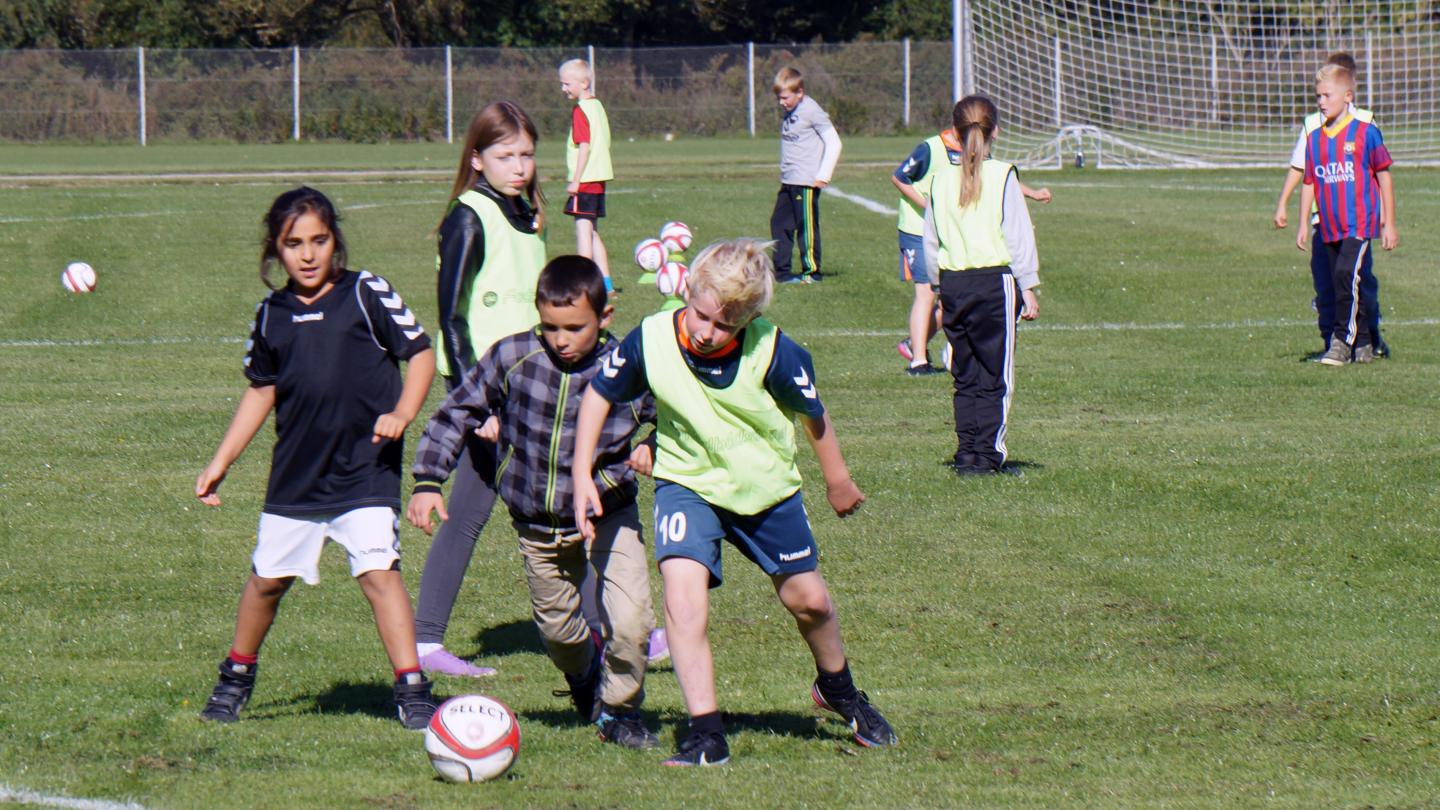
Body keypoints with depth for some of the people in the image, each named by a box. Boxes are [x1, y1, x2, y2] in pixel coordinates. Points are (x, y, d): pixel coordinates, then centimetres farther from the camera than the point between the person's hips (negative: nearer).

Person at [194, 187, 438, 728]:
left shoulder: (365, 295, -5)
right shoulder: (273, 313, 6)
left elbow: (420, 353, 0)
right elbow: (261, 389, 18)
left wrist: (402, 412, -16)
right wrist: (220, 463, 17)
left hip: (365, 471, -4)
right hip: (296, 475, 4)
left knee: (378, 571, -15)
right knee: (268, 577, 11)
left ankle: (411, 689, -11)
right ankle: (237, 675, 32)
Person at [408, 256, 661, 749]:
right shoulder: (513, 358, -12)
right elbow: (458, 412, 0)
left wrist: (653, 450, -19)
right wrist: (427, 481, -5)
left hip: (608, 516, -2)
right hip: (538, 524, 2)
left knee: (629, 623, -17)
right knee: (556, 627, 16)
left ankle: (619, 710, 10)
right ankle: (584, 676, 52)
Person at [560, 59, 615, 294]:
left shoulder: (580, 111, -13)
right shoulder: (598, 106, 13)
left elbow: (584, 147, -18)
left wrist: (575, 180, -17)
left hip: (584, 178, -9)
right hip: (599, 178, 9)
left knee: (583, 229, -7)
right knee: (592, 232, 14)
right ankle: (605, 282, 16)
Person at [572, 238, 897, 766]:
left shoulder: (772, 353, -26)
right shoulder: (652, 341, -24)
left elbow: (813, 414, -6)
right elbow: (599, 395, -5)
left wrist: (838, 481, 8)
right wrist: (582, 475, -10)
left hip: (766, 486, 1)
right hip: (687, 483, -1)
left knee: (807, 599, 14)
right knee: (682, 589, -23)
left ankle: (838, 691, 46)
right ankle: (706, 737, -18)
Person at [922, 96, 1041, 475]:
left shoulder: (941, 179, 5)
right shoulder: (1002, 176, -7)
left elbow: (931, 241, 11)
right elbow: (1019, 236, -6)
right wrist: (1028, 287, -1)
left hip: (953, 283, 4)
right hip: (995, 281, -4)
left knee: (965, 376, 12)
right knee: (996, 376, 1)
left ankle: (966, 453, 9)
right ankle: (987, 454, -3)